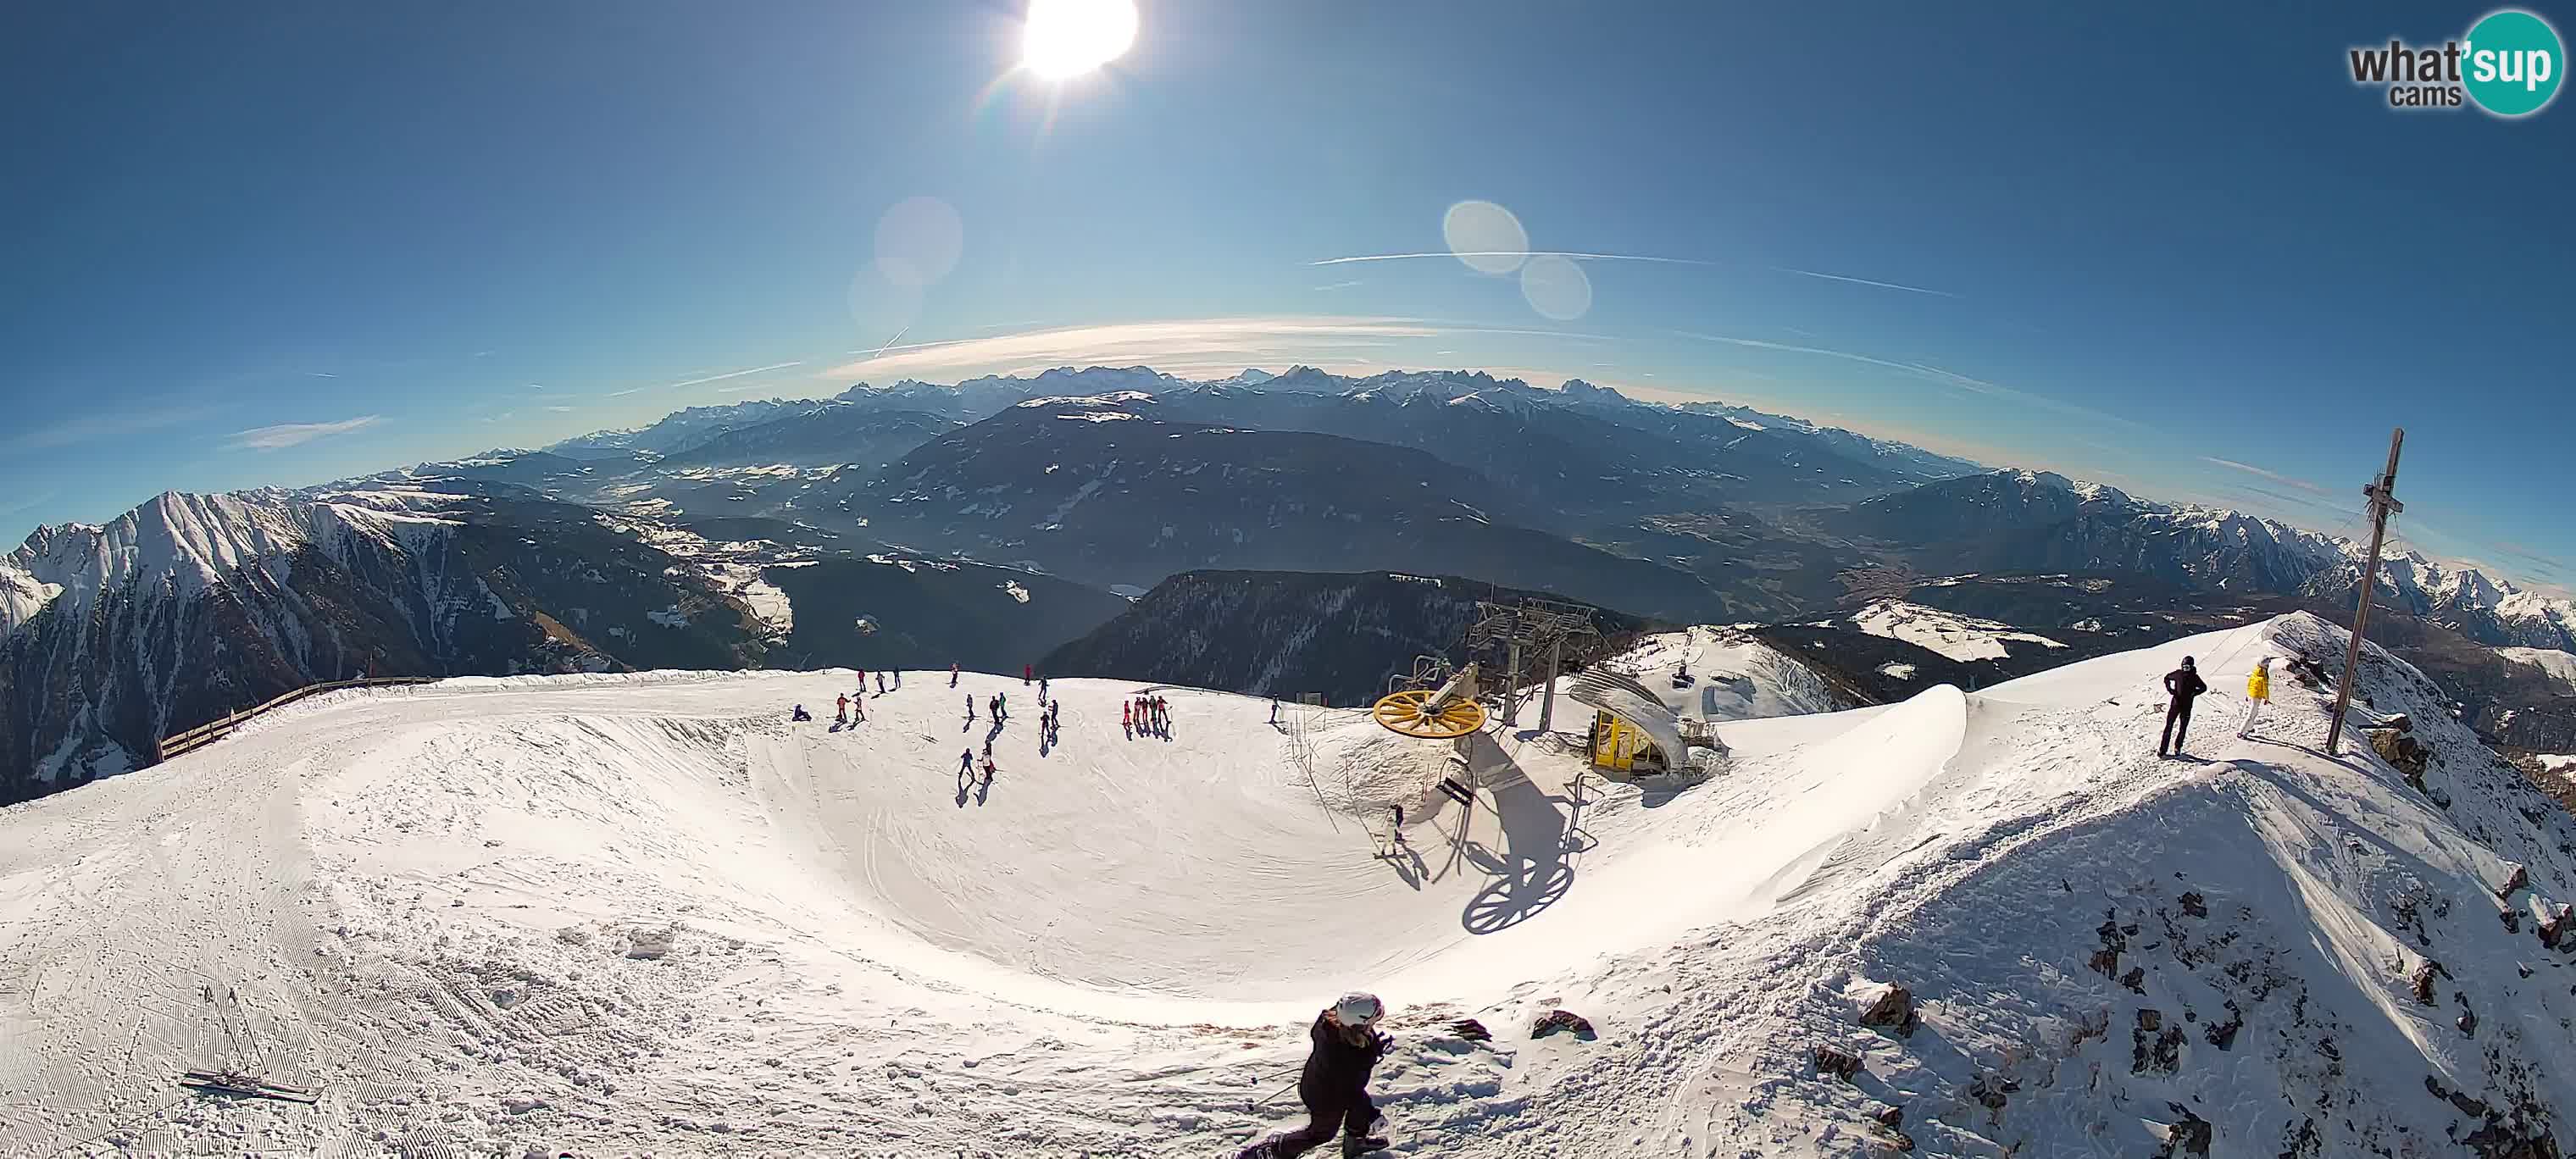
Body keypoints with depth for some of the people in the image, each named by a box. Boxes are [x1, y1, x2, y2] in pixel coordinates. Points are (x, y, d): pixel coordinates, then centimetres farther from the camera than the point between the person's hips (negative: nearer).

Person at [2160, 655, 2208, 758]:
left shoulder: (2194, 677, -1)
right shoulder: (2178, 673, 0)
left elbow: (2204, 688, 10)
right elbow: (2167, 678, 16)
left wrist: (2193, 693, -5)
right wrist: (2170, 689, 3)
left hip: (2186, 707, 0)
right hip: (2175, 704, 0)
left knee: (2182, 728, 5)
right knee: (2168, 727, -1)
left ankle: (2177, 748, 17)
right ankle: (2162, 749, -1)